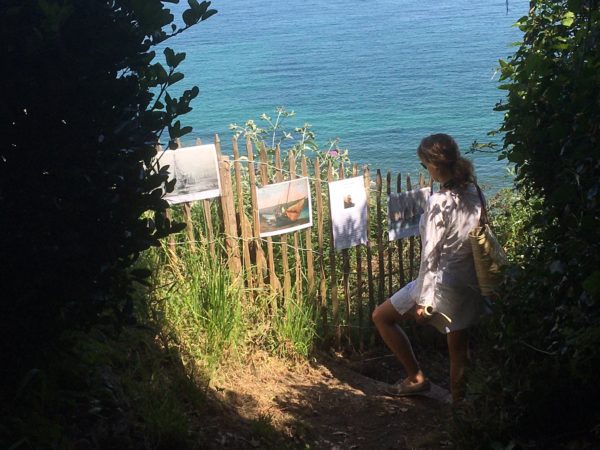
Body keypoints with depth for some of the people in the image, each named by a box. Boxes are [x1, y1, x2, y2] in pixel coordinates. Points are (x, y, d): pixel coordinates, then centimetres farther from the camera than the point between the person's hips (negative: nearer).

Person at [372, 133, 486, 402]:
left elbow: (430, 256, -18)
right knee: (458, 351, 16)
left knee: (381, 317, 13)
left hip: (443, 284, -7)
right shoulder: (473, 193, -1)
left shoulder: (439, 203, -22)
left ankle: (416, 377, 18)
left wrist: (423, 301, -11)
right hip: (469, 285, 7)